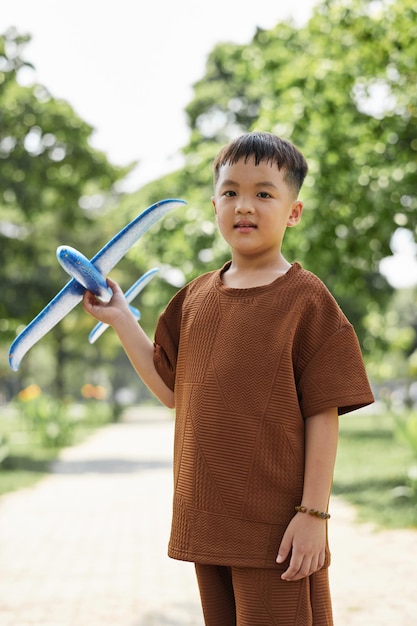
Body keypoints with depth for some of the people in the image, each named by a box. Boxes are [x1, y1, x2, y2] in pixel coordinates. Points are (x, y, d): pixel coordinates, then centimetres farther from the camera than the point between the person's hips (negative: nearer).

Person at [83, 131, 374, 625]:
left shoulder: (305, 299, -8)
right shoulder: (196, 298, 10)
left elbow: (322, 414, -9)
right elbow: (173, 391, 15)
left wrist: (314, 512, -13)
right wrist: (120, 319, 10)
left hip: (276, 528, -6)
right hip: (207, 521, 6)